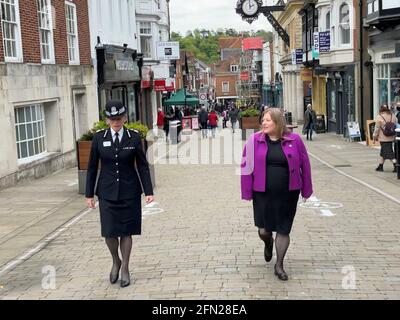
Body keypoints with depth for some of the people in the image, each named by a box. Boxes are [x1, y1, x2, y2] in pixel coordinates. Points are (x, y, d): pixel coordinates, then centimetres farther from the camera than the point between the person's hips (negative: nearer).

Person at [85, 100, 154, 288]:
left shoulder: (134, 138, -2)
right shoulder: (99, 138, 0)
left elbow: (142, 165, 0)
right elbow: (92, 167, 5)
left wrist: (149, 191, -6)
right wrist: (89, 193, 3)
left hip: (129, 192, 0)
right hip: (107, 193, 1)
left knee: (126, 231, 5)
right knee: (109, 232, -2)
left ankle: (125, 268, 22)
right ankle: (116, 262, 26)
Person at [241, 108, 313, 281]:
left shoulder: (294, 140, -3)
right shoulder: (255, 140, -3)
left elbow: (305, 165, 4)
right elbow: (246, 166, -1)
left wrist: (306, 190, 5)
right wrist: (247, 192, -4)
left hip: (288, 194, 0)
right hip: (262, 193, 0)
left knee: (284, 230, 6)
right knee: (264, 230, 6)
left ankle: (279, 265, 22)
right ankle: (268, 243, 43)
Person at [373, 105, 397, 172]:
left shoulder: (379, 117, -12)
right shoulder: (393, 116, 5)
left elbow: (377, 128, -9)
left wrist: (375, 137, 2)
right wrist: (394, 136, 20)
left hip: (383, 138, -6)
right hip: (391, 138, 6)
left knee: (389, 152, -4)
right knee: (383, 152, 17)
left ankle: (396, 166, -13)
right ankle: (380, 166, 25)